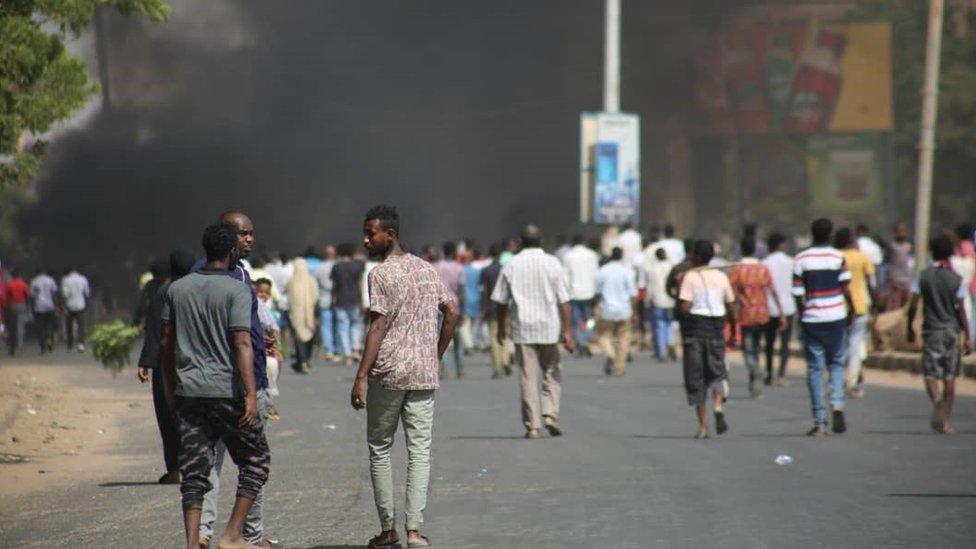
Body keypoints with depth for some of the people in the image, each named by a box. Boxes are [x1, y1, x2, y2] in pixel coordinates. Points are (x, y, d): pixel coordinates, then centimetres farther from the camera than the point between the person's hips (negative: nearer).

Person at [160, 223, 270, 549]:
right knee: (256, 460, 11)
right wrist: (251, 394, -21)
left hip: (188, 391, 5)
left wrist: (171, 384, 26)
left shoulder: (177, 289, 8)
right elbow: (242, 343, -17)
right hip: (227, 391, -5)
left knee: (194, 472, 5)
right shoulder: (236, 291, -8)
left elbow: (165, 341, 13)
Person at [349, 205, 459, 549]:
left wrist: (361, 377, -16)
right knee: (419, 450, 2)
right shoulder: (426, 269, 11)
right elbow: (451, 312, 15)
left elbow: (378, 327, -15)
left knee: (379, 450, 7)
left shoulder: (381, 274, -9)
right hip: (423, 374, 5)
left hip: (387, 373, -5)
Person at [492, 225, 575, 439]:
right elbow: (563, 300, -5)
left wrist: (501, 326, 19)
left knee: (528, 377, 2)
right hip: (549, 327, -1)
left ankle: (532, 425, -1)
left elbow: (501, 300, 6)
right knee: (552, 373, 14)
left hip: (522, 328, 1)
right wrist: (567, 331, -3)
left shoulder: (511, 265, 2)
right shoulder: (552, 264, -1)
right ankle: (550, 414, -1)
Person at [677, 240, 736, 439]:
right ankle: (718, 404, -16)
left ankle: (703, 425, 2)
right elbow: (730, 308, 8)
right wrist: (733, 333, 18)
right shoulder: (721, 277, 6)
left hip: (694, 328, -3)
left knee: (695, 378, 4)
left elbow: (685, 308, -15)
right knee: (717, 372, 14)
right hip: (716, 327, 3)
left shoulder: (689, 277, -6)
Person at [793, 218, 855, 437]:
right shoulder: (839, 257, -3)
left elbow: (797, 294, -2)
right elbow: (846, 289, -4)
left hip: (811, 320, 0)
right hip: (836, 317, 0)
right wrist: (851, 311, 11)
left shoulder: (800, 259, -2)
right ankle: (837, 404, -9)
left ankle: (819, 423, 1)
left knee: (815, 369, 3)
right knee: (836, 363, 16)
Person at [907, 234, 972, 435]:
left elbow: (913, 305, -3)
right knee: (950, 377, 8)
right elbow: (960, 310, -6)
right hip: (952, 330, 0)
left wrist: (909, 328, 10)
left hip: (931, 330, 0)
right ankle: (945, 420, 9)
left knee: (930, 373, 0)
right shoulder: (956, 279, -4)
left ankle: (936, 399, -32)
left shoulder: (923, 276, -1)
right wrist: (967, 337, -2)